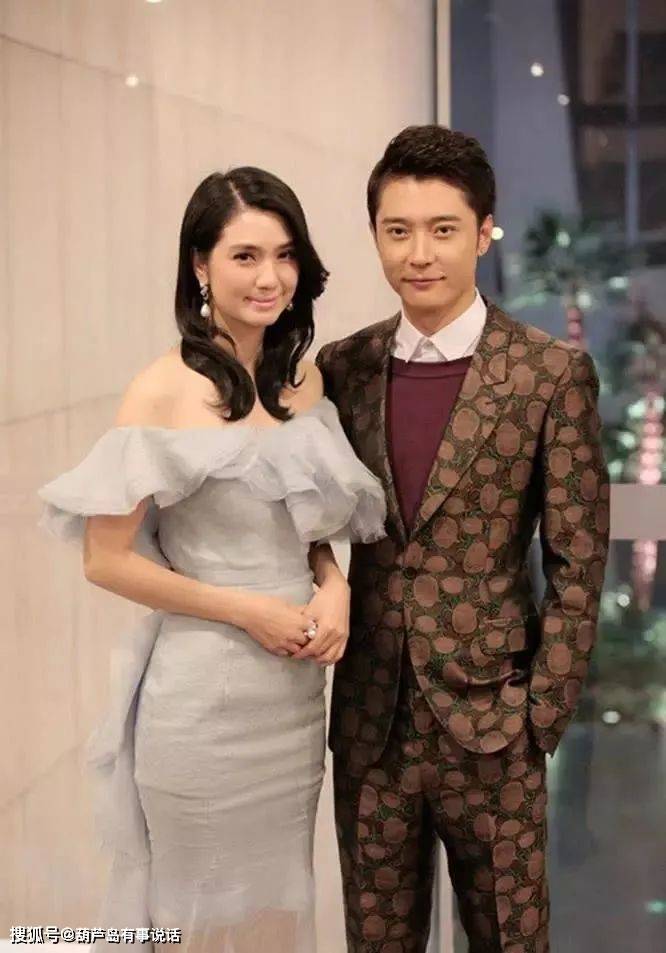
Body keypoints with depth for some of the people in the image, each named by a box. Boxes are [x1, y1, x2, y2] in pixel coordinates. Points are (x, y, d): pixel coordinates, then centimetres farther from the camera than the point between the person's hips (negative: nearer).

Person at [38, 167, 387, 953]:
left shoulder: (305, 379, 5)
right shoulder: (164, 392, -13)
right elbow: (107, 561, -13)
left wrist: (333, 585, -5)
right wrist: (247, 610, -15)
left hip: (298, 692, 6)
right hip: (205, 695, -5)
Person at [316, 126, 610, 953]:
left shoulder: (552, 374, -8)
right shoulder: (342, 368, 3)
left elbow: (577, 563, -6)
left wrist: (541, 714, -7)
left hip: (487, 724, -3)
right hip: (368, 723, 3)